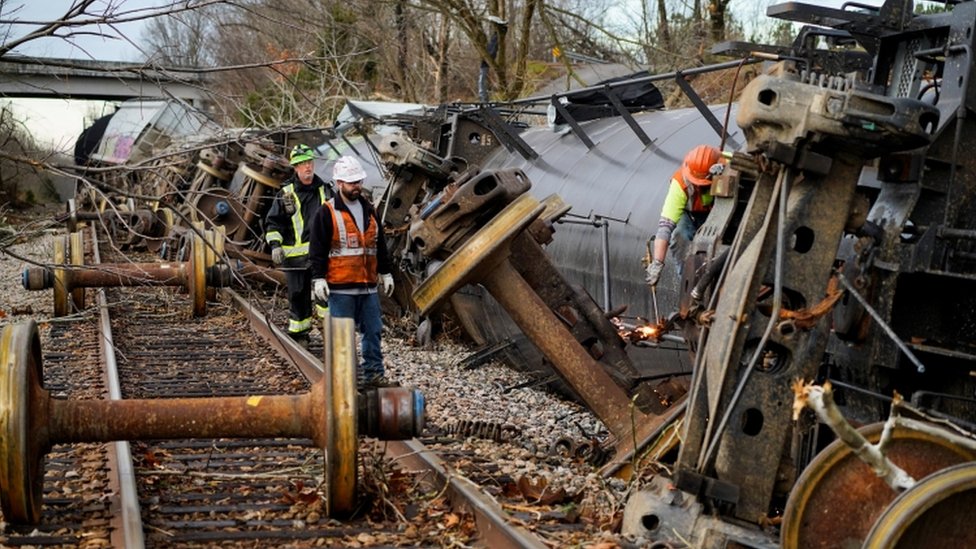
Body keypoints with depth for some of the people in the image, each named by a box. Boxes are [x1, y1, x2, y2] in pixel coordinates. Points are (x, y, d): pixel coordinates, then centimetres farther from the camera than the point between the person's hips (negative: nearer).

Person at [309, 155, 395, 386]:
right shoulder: (327, 213, -4)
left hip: (368, 285, 5)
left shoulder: (369, 210, 14)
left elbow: (380, 245, 20)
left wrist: (386, 273, 18)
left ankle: (373, 371, 17)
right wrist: (318, 278, -11)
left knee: (373, 330, 8)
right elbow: (318, 249, -6)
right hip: (340, 287, -5)